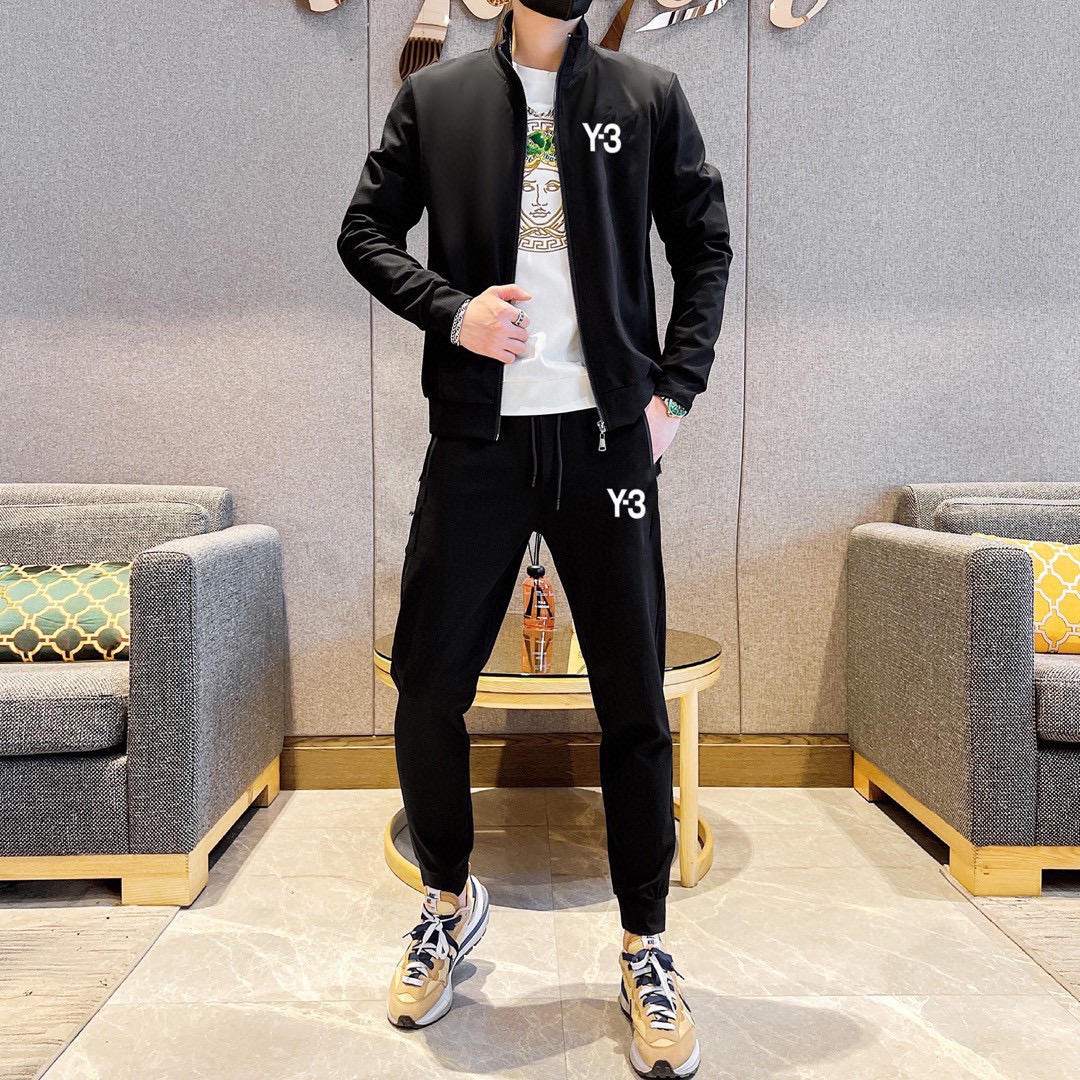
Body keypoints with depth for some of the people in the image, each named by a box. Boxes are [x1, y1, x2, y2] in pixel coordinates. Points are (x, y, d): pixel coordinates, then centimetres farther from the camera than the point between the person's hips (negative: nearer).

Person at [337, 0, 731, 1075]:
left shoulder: (650, 97, 13)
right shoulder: (434, 97, 13)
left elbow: (706, 244, 14)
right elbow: (364, 231, 13)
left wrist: (675, 388, 1)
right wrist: (450, 309, -7)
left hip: (607, 435, 0)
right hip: (477, 439, 1)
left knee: (634, 702, 1)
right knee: (427, 690, 3)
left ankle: (645, 948, 21)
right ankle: (449, 901, 30)